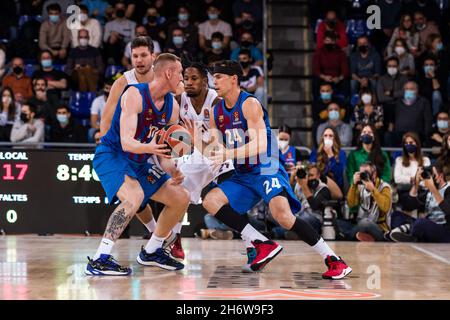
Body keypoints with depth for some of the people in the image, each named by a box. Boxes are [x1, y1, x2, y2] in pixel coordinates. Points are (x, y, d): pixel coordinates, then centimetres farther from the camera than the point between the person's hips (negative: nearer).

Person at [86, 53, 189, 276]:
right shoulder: (135, 95, -22)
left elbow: (163, 150, 4)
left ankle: (151, 252, 25)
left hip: (138, 163, 9)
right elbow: (126, 142, -30)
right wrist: (148, 148, -50)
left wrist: (172, 172, -16)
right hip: (111, 155, -8)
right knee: (135, 196, -35)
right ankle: (100, 260, -33)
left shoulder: (172, 107, 1)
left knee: (181, 198, 9)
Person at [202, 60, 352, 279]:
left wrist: (228, 154, -37)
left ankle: (334, 261, -21)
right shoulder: (217, 112, 10)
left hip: (266, 169, -8)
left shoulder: (249, 104, -14)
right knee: (210, 201, -11)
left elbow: (260, 145, -25)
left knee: (282, 215, -30)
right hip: (243, 175, 8)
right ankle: (261, 245, -9)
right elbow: (216, 150, 10)